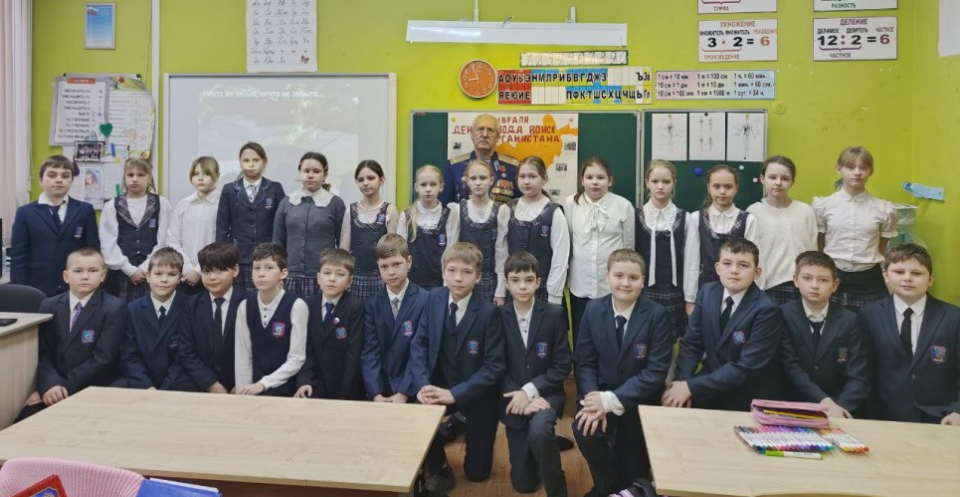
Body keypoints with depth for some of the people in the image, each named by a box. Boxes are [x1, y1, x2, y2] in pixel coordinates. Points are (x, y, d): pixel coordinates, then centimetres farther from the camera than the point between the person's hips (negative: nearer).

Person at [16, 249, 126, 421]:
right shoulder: (49, 306, 10)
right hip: (52, 388, 3)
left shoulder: (114, 308, -4)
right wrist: (50, 385, -15)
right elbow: (42, 353, 3)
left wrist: (64, 387, -17)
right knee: (25, 418, -23)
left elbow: (102, 358, -11)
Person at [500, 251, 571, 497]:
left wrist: (529, 391, -18)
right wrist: (521, 396, -15)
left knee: (538, 432, -36)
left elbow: (562, 366, -8)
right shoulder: (499, 316, -4)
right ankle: (549, 441, 38)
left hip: (545, 393, -2)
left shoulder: (555, 314, -7)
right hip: (514, 398, 2)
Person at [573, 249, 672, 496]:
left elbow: (656, 371, -18)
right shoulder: (593, 309, -5)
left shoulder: (657, 314, -15)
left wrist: (611, 401, -24)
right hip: (602, 395, 2)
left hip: (640, 402, -2)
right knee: (584, 428, -26)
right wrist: (594, 401, -22)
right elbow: (583, 362, -4)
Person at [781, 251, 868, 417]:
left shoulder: (849, 320, 2)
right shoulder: (783, 316, -3)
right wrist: (825, 402, -22)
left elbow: (858, 377, -4)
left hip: (839, 408, 1)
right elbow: (791, 368, -11)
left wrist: (839, 407, -20)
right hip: (794, 408, -1)